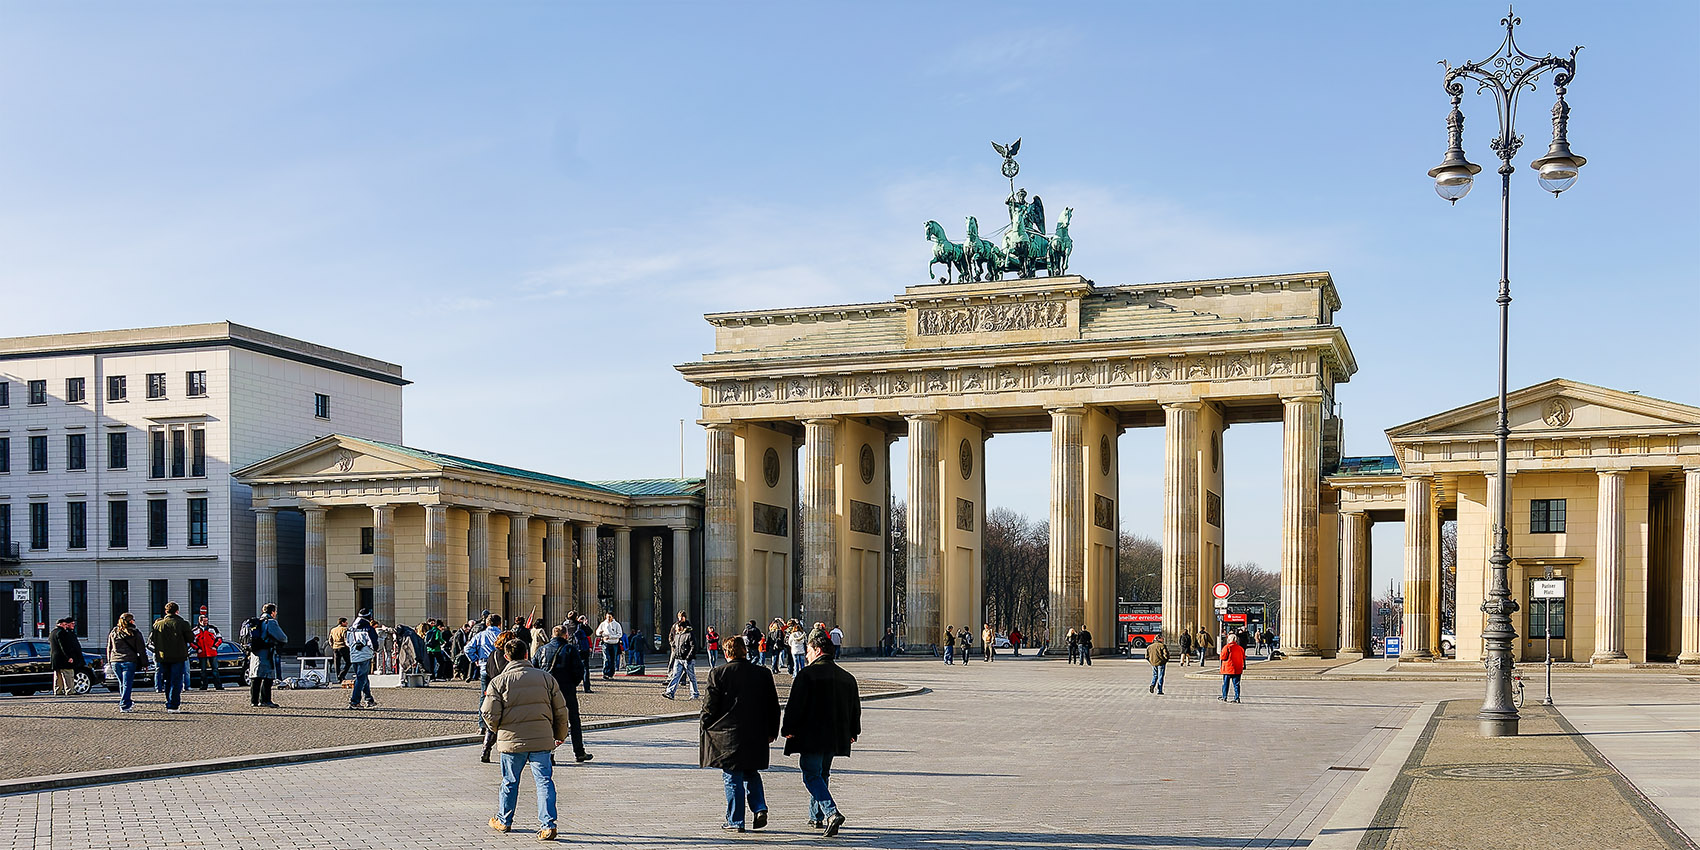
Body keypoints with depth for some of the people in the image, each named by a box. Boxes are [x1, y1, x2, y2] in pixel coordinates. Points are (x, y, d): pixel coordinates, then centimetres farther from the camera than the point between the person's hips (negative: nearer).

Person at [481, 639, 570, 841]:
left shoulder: (499, 681, -3)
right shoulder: (546, 678, 4)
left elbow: (490, 715, -7)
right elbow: (561, 710, 7)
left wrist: (498, 730, 15)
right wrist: (560, 735, 21)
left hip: (512, 740, -1)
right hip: (542, 739, 1)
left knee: (510, 782, 15)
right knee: (544, 781, 3)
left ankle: (503, 821, 31)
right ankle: (547, 825, -6)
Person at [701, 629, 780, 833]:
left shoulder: (718, 674, -6)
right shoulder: (763, 673, 4)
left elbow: (710, 706, -5)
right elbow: (773, 705, 7)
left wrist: (706, 729, 8)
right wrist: (772, 732, 15)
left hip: (728, 734, -3)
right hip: (757, 734, 3)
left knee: (733, 778, 4)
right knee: (752, 773, 20)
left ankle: (735, 821, 6)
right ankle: (760, 808, 5)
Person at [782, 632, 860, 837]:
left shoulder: (807, 674, -10)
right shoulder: (847, 677, 10)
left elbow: (795, 705, -13)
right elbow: (855, 707, 17)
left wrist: (788, 729, -5)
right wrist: (852, 733, 27)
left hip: (811, 736, -7)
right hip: (835, 737, 7)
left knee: (812, 776, -3)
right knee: (822, 775, 20)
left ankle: (832, 812, -22)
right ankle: (817, 816, 28)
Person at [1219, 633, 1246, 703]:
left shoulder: (1226, 647, -10)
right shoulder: (1240, 648, 4)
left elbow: (1223, 657, -10)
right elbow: (1243, 658, 9)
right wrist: (1244, 667, 20)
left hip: (1228, 669, -4)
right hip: (1237, 669, 4)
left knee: (1225, 683, 8)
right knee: (1236, 684, 7)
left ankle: (1224, 697, 14)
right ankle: (1237, 697, 2)